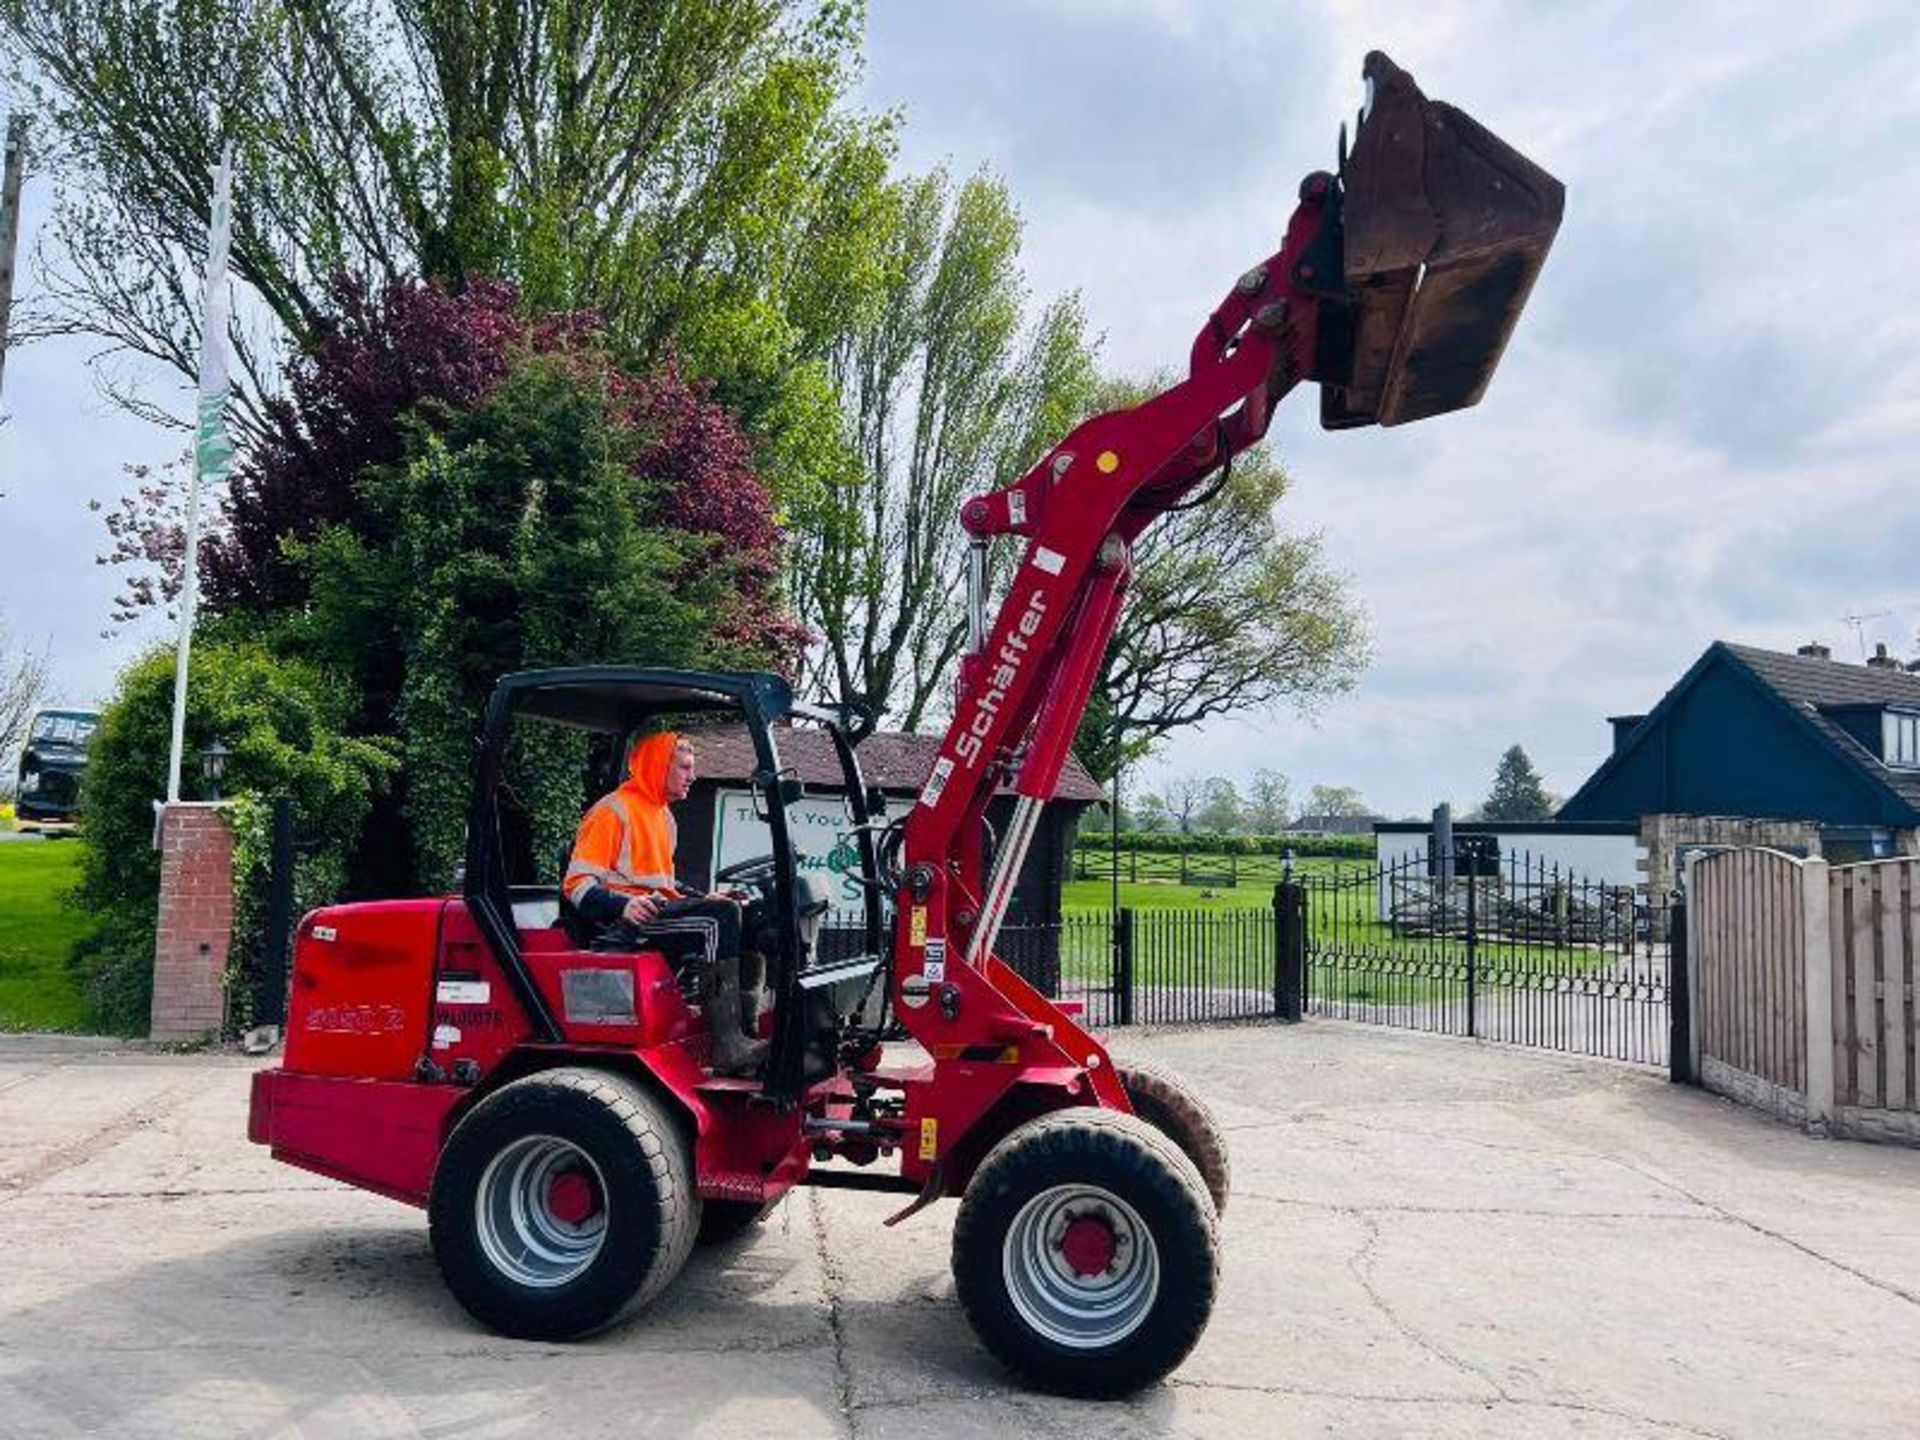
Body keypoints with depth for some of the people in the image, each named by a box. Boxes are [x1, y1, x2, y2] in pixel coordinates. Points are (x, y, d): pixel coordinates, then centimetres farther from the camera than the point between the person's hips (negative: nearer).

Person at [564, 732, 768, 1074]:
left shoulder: (664, 815, 25)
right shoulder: (613, 811, -4)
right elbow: (577, 884, -11)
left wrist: (704, 899, 14)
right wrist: (624, 905, -28)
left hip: (659, 913, 9)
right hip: (620, 926, -9)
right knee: (720, 919, -28)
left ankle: (744, 1030, -22)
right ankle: (728, 1046, -33)